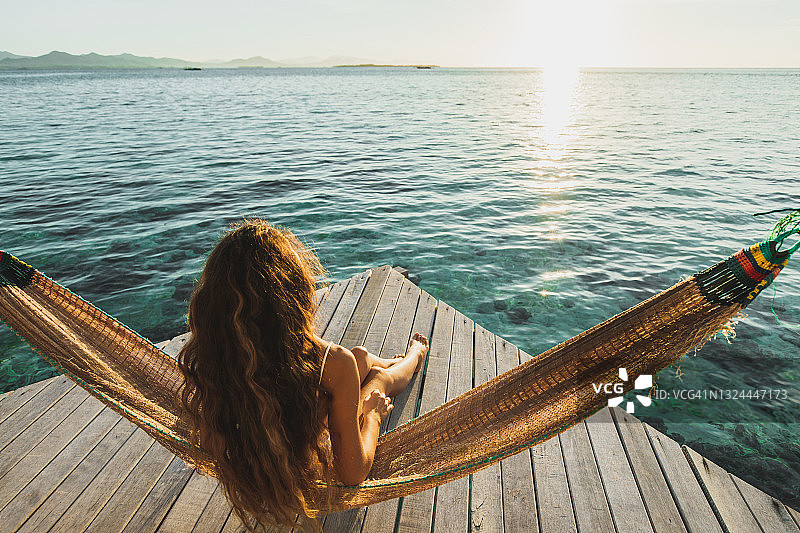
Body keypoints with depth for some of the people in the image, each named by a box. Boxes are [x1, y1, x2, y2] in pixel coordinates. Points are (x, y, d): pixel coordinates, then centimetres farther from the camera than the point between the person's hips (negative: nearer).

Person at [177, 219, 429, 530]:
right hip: (314, 479, -4)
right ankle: (413, 358, 64)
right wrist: (372, 413, -6)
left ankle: (399, 362, 62)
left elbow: (207, 444, -7)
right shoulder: (334, 364, -40)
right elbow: (353, 474, -26)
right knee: (379, 376, 24)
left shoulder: (206, 359, -27)